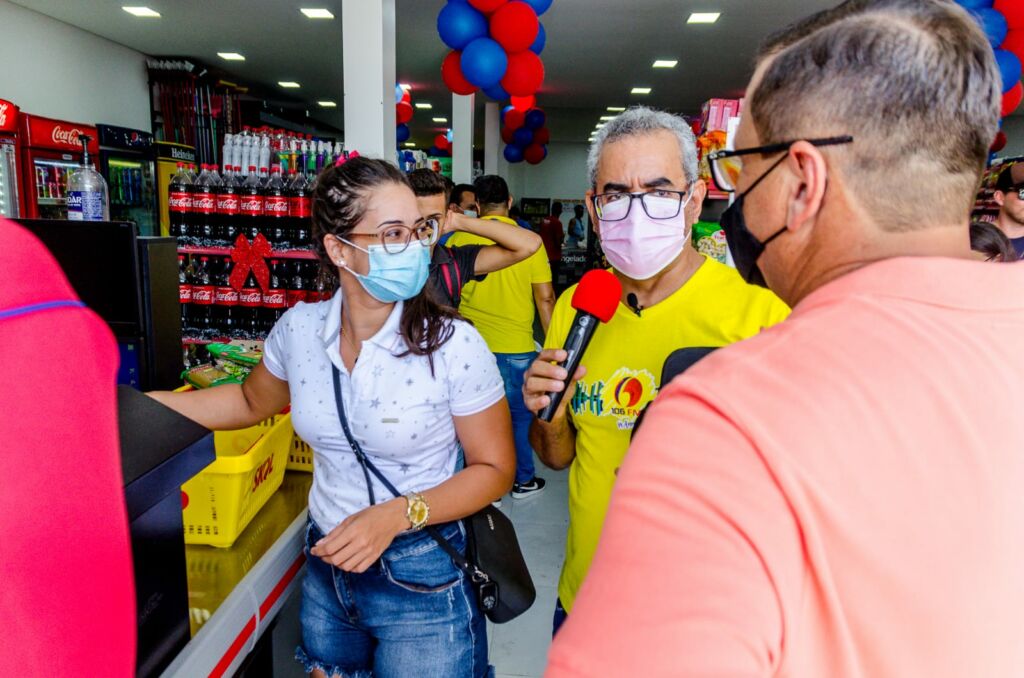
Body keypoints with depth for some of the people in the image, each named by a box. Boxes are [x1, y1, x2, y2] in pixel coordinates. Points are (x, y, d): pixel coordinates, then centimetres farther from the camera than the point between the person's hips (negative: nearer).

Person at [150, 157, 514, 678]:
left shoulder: (453, 344, -21)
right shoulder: (299, 329, -9)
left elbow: (495, 469, -12)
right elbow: (251, 402, 12)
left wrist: (398, 514, -24)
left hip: (422, 580, -4)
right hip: (326, 567, 4)